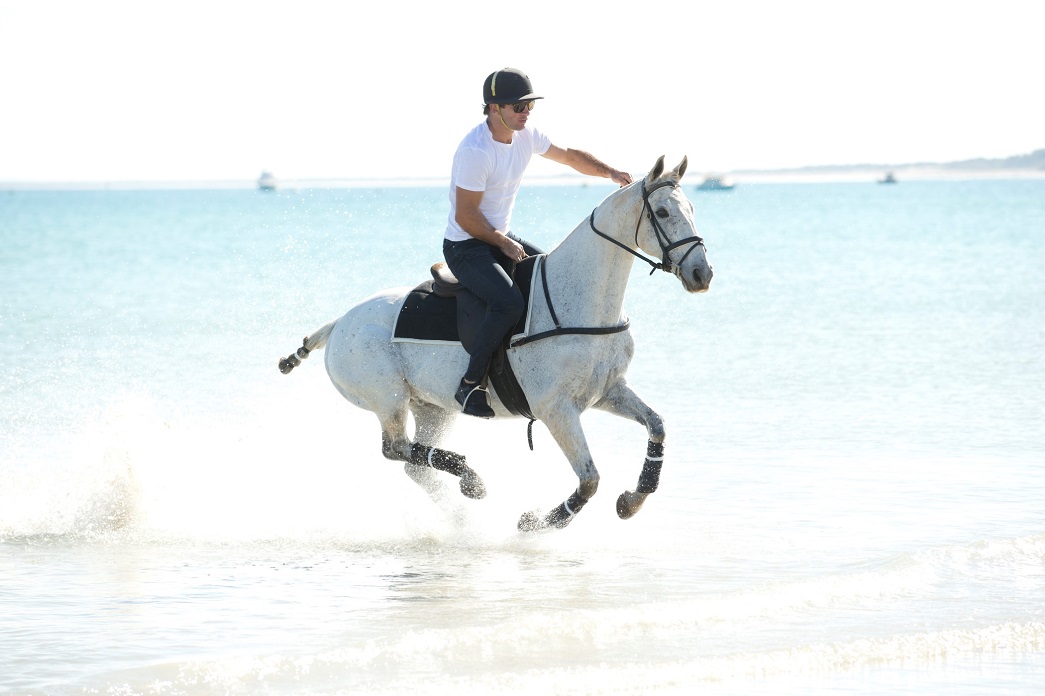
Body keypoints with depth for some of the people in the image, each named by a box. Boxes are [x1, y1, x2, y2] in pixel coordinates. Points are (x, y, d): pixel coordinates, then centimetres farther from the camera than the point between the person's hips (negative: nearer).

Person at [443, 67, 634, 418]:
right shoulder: (475, 151, -25)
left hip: (501, 239, 9)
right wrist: (504, 244, -13)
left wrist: (609, 172, 1)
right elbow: (465, 217, -22)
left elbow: (569, 156, 16)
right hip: (465, 247, -9)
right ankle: (470, 384, -20)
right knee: (509, 302, -31)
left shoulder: (525, 136, 1)